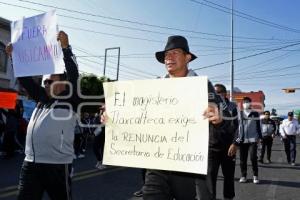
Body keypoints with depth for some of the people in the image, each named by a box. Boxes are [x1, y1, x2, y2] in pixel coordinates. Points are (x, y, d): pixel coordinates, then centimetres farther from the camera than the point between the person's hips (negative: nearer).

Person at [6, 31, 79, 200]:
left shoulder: (70, 102, -4)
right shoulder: (42, 100, 15)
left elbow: (73, 75, -15)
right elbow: (26, 80, 19)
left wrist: (66, 47, -20)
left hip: (57, 165, -6)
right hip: (30, 163, 6)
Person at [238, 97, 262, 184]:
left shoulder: (255, 113, 5)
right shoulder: (239, 114, 7)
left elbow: (258, 126, 8)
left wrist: (259, 137, 4)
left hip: (253, 139, -1)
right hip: (242, 139, 2)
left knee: (253, 157, -7)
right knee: (242, 159, 5)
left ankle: (255, 176, 9)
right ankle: (243, 176, 15)